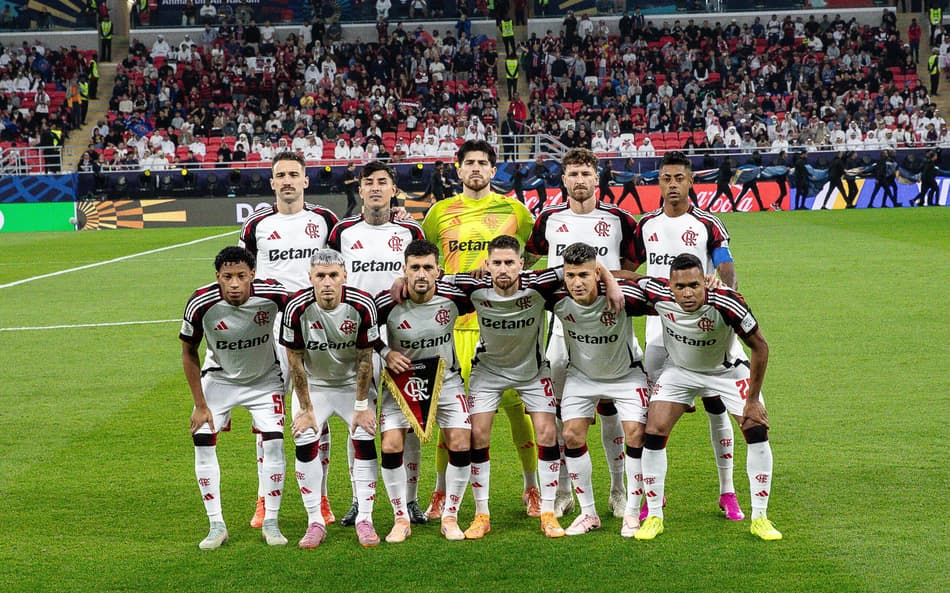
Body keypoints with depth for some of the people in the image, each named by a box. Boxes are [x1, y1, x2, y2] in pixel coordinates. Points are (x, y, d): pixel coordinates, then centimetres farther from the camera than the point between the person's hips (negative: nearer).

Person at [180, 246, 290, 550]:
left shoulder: (272, 294, -28)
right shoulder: (201, 303, -27)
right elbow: (189, 354, -10)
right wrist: (200, 404, -10)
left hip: (264, 379, 0)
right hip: (219, 378, 0)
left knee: (273, 443, -12)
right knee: (202, 441, -10)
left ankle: (271, 523, 2)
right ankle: (217, 525, 1)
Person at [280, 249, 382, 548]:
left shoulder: (362, 305, -24)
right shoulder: (298, 307, -25)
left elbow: (365, 358, -13)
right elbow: (296, 361, -15)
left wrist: (361, 405, -11)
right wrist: (305, 408, -12)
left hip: (352, 382, 0)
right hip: (313, 384, 0)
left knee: (365, 441, -12)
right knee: (305, 443, -13)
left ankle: (365, 519, -1)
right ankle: (315, 522, -3)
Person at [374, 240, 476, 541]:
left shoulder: (452, 296, -17)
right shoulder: (387, 302, -20)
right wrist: (386, 353, -15)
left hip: (446, 379, 1)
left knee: (461, 445, -10)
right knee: (390, 447, -13)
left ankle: (450, 517, 7)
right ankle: (401, 519, 4)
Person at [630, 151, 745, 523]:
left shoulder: (707, 226, -2)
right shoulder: (646, 225, 8)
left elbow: (729, 275, -7)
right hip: (658, 329, 3)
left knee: (716, 407, 1)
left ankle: (727, 492, 11)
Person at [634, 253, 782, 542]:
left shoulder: (726, 304, -36)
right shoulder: (658, 294, -30)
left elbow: (760, 347, -22)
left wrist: (752, 400, -19)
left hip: (727, 370, -1)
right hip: (679, 371, 1)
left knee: (757, 430, -13)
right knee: (653, 433, -11)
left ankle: (760, 518, 0)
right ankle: (654, 517, 4)